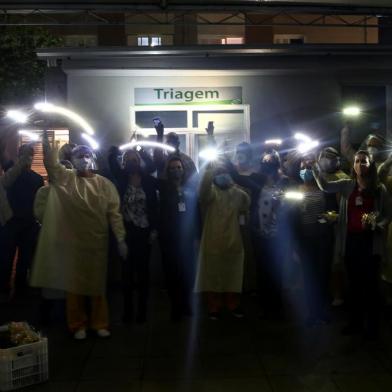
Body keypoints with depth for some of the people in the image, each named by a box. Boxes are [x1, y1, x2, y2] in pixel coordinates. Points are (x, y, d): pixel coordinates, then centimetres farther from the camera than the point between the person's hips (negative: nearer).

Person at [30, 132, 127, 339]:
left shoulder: (105, 184, 2)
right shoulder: (65, 178, 2)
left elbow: (114, 213, -1)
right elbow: (51, 163, -15)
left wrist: (121, 239, -6)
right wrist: (45, 140, -29)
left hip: (97, 242, 0)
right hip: (72, 242, 0)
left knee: (97, 284, 10)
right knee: (74, 284, 8)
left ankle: (99, 323, 24)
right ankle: (77, 324, 23)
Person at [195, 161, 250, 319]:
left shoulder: (236, 192, 11)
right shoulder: (211, 192, -3)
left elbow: (247, 205, -1)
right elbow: (203, 190, -26)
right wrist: (210, 171, -31)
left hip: (233, 242, 4)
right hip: (213, 242, -3)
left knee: (233, 276, 13)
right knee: (213, 276, 4)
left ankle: (233, 306, 28)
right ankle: (214, 308, 15)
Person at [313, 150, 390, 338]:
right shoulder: (346, 185, 6)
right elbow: (325, 186, -8)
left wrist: (376, 225, -17)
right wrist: (315, 167, -24)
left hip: (371, 242, -2)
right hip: (351, 241, 3)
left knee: (370, 284, 2)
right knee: (354, 283, 11)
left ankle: (372, 326, 14)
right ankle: (355, 322, 23)